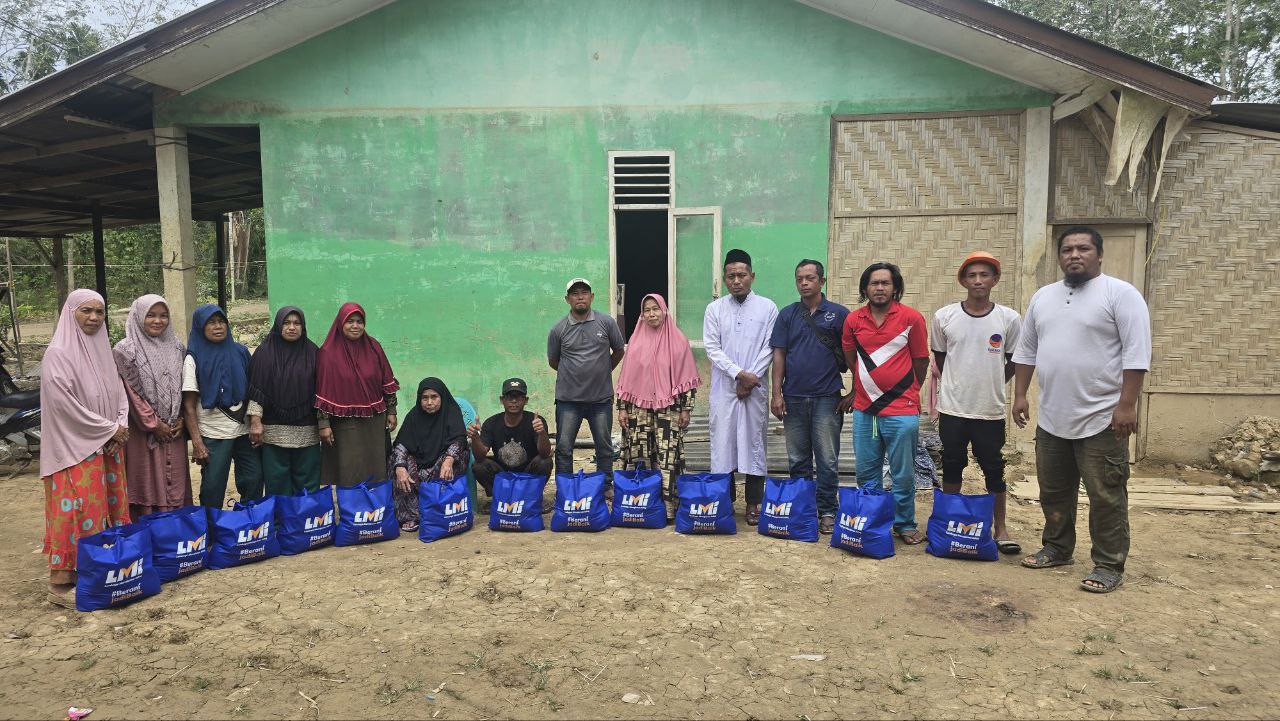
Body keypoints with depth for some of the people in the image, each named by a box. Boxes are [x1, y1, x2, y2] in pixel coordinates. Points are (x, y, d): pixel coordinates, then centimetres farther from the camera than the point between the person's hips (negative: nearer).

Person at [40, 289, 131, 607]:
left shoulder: (102, 349, 11)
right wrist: (109, 429, -12)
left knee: (109, 507, 9)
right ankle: (60, 583, 1)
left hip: (108, 446, 7)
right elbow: (64, 403, -17)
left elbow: (119, 392, 14)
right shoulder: (58, 353, -11)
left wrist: (121, 427, -2)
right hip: (75, 447, -7)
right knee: (75, 511, -7)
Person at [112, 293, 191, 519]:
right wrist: (154, 425, -10)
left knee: (176, 485, 6)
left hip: (174, 432, 4)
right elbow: (131, 392, -8)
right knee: (148, 486, -1)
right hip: (143, 432, -4)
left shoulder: (177, 348, 10)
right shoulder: (125, 350, -4)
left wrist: (182, 420, 0)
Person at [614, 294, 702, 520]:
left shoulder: (678, 341, 2)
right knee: (639, 458, 2)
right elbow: (626, 378, 10)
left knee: (667, 458, -6)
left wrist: (686, 408, -1)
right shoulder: (636, 341, 9)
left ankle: (667, 507, -1)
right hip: (639, 409, 2)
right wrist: (622, 407, 6)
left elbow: (686, 378, 3)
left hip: (668, 409, -2)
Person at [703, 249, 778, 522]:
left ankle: (753, 503, 12)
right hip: (723, 388, 1)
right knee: (722, 441, 2)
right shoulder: (715, 309, 6)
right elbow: (712, 348, -1)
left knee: (754, 442, 3)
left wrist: (751, 378, -10)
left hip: (755, 388, -1)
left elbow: (770, 348, 0)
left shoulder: (767, 307, 4)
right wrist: (739, 373, -11)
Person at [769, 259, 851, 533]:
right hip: (793, 397, 3)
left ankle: (827, 511, 12)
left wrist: (853, 393, -2)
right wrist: (777, 393, -1)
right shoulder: (787, 314, 7)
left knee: (827, 460, 1)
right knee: (798, 459, 11)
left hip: (827, 398, -2)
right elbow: (779, 354, 5)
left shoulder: (839, 314, 1)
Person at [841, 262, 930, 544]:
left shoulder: (911, 317, -4)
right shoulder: (853, 320, 5)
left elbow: (921, 361, 5)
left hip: (901, 412, -3)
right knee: (866, 473, 12)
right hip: (864, 410, 3)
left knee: (903, 475, 6)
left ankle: (905, 524, 21)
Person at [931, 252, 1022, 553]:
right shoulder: (944, 316, -2)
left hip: (990, 410, 0)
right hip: (952, 408, 1)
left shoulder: (1010, 319, -3)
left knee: (994, 471, 7)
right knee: (951, 466, 10)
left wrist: (991, 385, 11)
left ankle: (1000, 528, 20)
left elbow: (1013, 361, 9)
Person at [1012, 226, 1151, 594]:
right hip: (1051, 419, 6)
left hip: (1103, 419, -6)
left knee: (1106, 497, 1)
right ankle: (1057, 549, 32)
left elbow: (1136, 353, -13)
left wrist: (1127, 405, -18)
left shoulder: (1120, 294, -8)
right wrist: (1020, 395, 10)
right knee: (1054, 492, 16)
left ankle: (1109, 565, 12)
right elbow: (1026, 350, 16)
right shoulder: (1043, 297, 11)